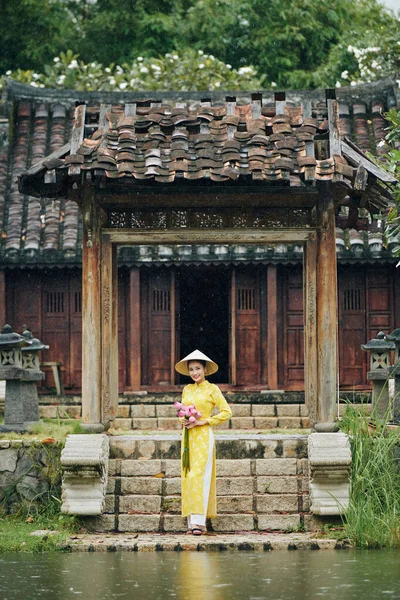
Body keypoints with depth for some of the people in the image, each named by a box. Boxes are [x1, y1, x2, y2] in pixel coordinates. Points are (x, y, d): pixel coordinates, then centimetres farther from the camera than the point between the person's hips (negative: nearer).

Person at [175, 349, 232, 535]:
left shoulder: (212, 389, -1)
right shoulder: (187, 389, 14)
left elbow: (226, 412, -5)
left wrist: (204, 421, -12)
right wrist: (183, 421, 0)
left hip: (203, 436, -6)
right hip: (188, 436, 6)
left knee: (199, 476, -13)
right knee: (187, 476, 1)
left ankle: (199, 521, -17)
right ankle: (192, 521, 2)